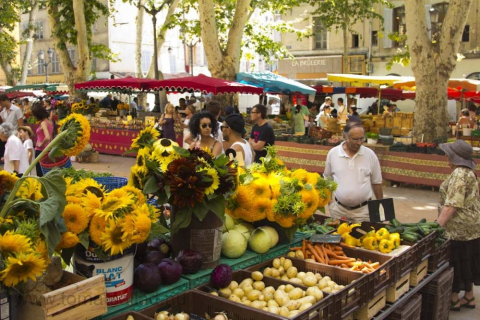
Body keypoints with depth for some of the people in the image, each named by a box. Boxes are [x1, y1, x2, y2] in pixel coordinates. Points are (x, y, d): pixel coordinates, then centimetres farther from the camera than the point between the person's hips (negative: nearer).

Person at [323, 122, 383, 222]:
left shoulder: (370, 155, -6)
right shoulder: (333, 153, -6)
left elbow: (376, 182, 3)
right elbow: (327, 179, 7)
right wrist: (329, 199, 4)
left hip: (363, 209, -1)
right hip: (338, 208, 1)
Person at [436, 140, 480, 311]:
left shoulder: (459, 174, -20)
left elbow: (452, 204, -26)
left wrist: (438, 225, -26)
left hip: (459, 228, -10)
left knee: (455, 262, 1)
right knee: (466, 262, 17)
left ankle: (454, 299, 13)